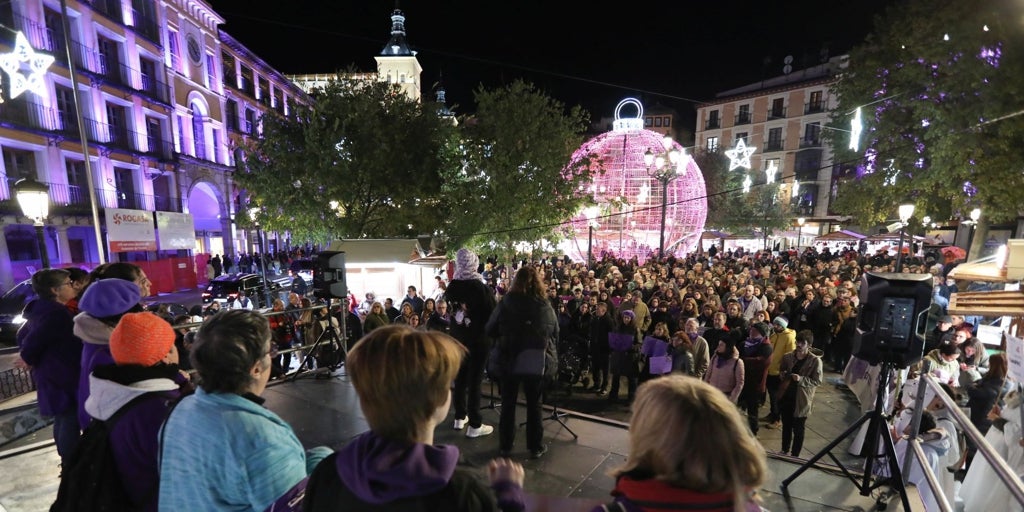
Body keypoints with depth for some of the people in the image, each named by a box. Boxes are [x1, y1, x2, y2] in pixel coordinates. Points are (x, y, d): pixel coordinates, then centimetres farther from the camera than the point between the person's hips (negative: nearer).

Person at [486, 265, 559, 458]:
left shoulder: (506, 303, -9)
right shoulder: (546, 306, -6)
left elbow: (490, 330, -2)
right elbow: (556, 336, 2)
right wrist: (551, 358, 18)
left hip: (509, 361, 0)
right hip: (537, 363, 1)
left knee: (508, 403, 14)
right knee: (534, 404, 15)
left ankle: (505, 445, 26)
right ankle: (535, 447, 26)